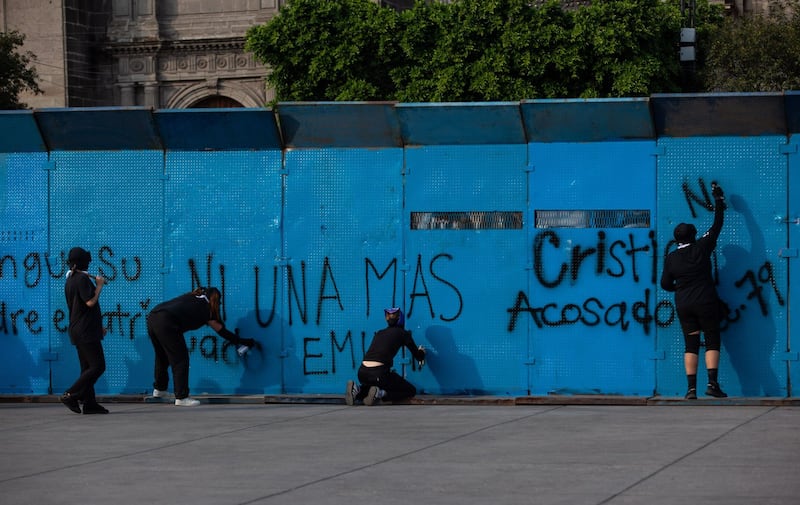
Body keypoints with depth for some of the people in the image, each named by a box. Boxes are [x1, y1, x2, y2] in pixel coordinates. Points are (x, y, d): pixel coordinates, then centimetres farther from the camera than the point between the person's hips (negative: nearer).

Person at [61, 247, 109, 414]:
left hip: (77, 330, 10)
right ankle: (71, 395, -14)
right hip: (86, 331, -10)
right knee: (97, 366, -9)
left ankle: (90, 403, 7)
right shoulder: (82, 279, -14)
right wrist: (99, 285, -8)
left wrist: (98, 326, 26)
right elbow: (90, 302, -22)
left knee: (87, 368, 10)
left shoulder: (70, 280, 16)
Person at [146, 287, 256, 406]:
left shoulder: (192, 297, 24)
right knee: (180, 360, 2)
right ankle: (181, 397, 2)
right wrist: (243, 341, 24)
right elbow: (222, 332, 15)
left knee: (162, 357, 26)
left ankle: (159, 389, 40)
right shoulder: (206, 309, 8)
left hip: (152, 317, 8)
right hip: (167, 324, -8)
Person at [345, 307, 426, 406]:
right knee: (411, 391, 13)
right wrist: (421, 353, 39)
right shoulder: (402, 333, 8)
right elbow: (418, 356, 14)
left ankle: (358, 389, 4)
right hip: (379, 374, -6)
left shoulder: (379, 334, 23)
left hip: (362, 373, 6)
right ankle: (380, 394, -10)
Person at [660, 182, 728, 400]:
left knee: (691, 344, 4)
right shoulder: (701, 248, -3)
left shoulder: (671, 258, 3)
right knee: (712, 341, 2)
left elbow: (665, 284, 7)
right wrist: (719, 202, 15)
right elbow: (716, 227, 4)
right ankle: (712, 383, -12)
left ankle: (691, 387, -4)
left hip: (683, 306, 2)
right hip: (706, 303, -2)